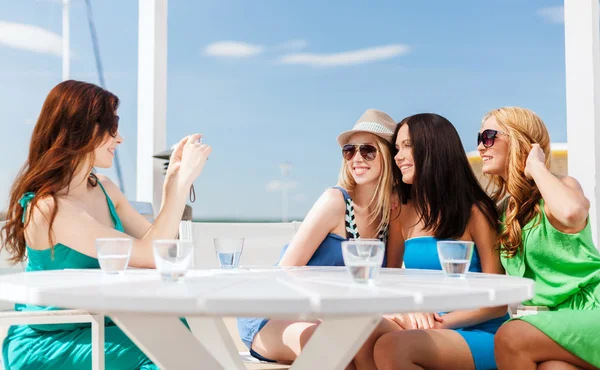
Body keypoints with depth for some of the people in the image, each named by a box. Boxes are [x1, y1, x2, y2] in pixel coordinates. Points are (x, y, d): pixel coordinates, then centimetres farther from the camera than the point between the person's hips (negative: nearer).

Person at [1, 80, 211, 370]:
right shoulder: (47, 208, -22)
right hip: (45, 345, -7)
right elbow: (149, 255, -25)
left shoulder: (103, 189, 4)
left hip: (96, 329, 7)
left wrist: (173, 178, -1)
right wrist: (184, 178, -22)